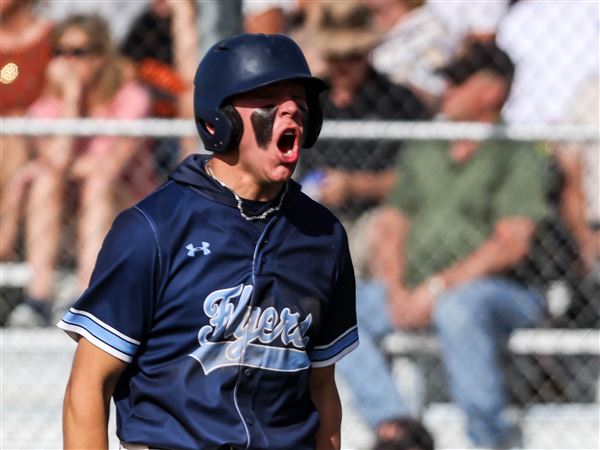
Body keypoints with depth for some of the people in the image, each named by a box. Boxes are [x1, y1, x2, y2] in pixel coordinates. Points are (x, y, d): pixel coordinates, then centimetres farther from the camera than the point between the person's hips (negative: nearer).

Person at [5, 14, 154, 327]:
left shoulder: (130, 99, -8)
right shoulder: (47, 107, -1)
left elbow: (113, 163, -23)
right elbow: (58, 160, -22)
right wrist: (72, 94, -18)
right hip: (64, 210, 3)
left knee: (99, 183, -32)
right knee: (46, 178, -26)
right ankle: (38, 298, -38)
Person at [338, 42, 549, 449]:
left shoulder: (518, 157, 0)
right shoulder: (422, 153, 21)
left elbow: (511, 245, -12)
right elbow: (390, 228, 16)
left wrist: (438, 288, -19)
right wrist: (396, 292, -4)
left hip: (499, 290, -7)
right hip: (412, 290, 7)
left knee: (457, 308, -41)